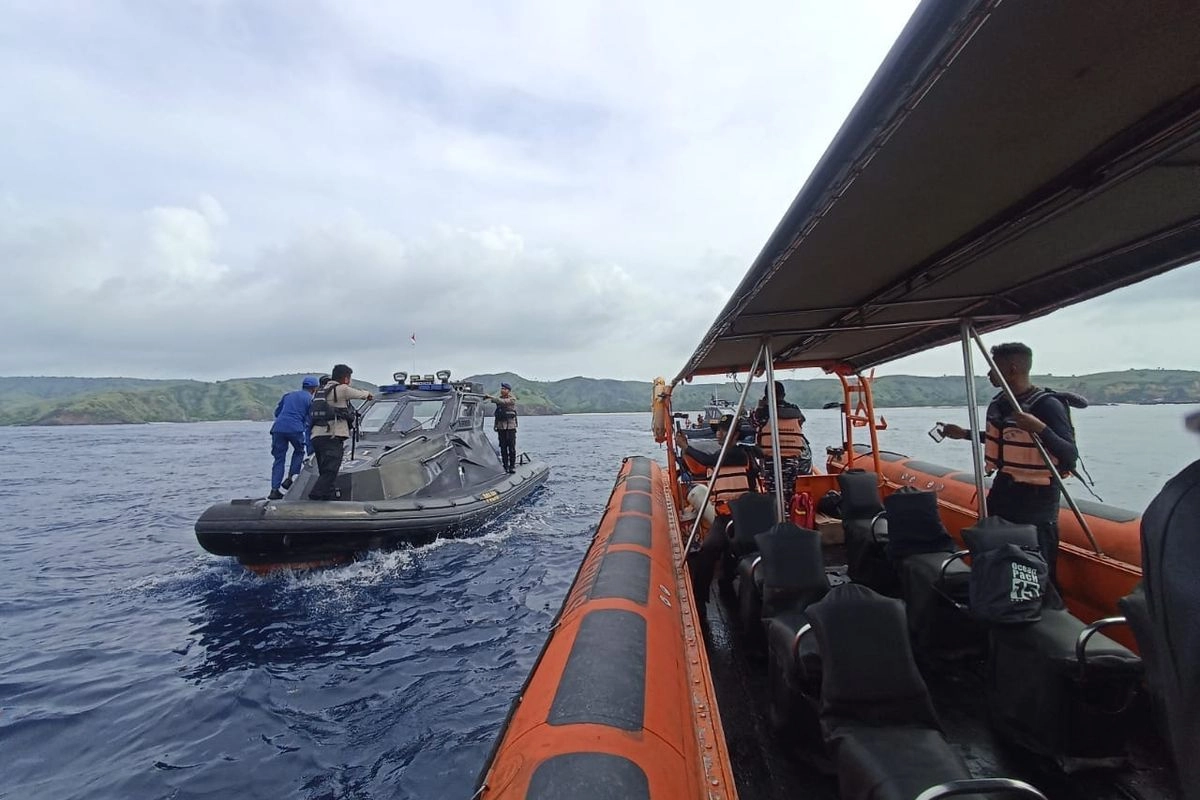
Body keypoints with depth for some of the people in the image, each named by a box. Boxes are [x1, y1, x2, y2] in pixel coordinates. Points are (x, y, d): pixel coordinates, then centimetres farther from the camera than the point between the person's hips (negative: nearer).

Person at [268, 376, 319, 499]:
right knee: (299, 452, 23)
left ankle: (274, 490, 7)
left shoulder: (288, 395, 22)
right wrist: (310, 448, 1)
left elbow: (277, 412, 26)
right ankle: (289, 478, 12)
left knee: (279, 459, 10)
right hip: (295, 429, -4)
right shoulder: (311, 400, 8)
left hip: (278, 428, 4)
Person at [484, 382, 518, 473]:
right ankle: (505, 466, 9)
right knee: (503, 447, 3)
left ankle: (512, 466, 3)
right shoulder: (499, 399, 15)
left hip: (510, 426, -5)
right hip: (501, 426, 5)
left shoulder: (512, 399, -5)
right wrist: (495, 424, 14)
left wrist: (490, 397, -25)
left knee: (511, 447, -4)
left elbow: (503, 402, -24)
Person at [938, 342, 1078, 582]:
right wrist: (964, 434, 24)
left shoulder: (1047, 405, -17)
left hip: (1036, 502, -8)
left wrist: (1040, 429, -37)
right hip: (1002, 493, 8)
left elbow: (1071, 457, -23)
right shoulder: (999, 402, 5)